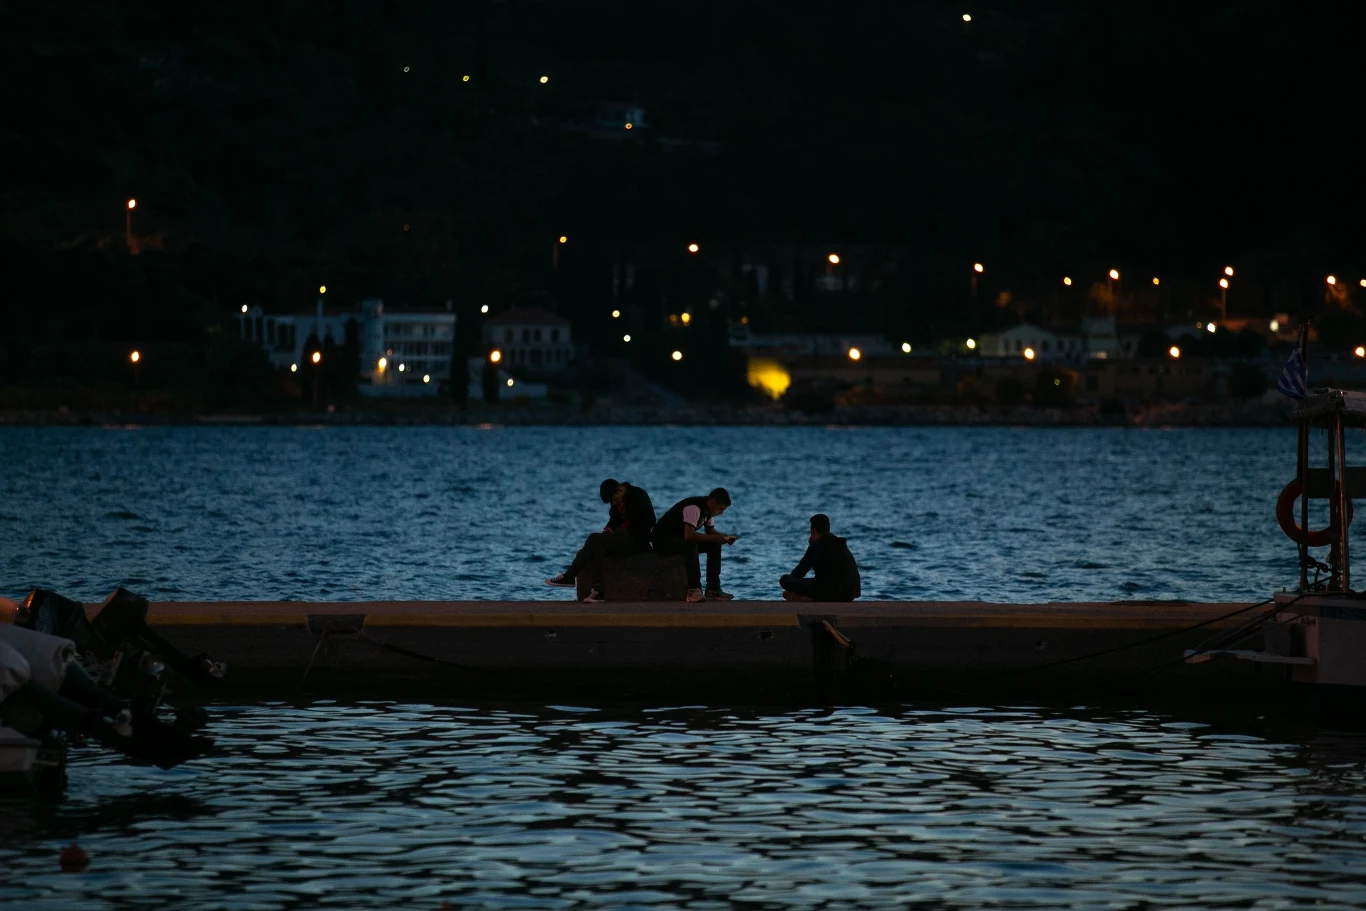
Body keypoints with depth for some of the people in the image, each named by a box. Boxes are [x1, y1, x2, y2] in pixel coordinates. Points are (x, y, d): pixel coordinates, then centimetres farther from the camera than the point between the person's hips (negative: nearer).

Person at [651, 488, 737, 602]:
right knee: (691, 544, -36)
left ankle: (713, 589, -2)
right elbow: (689, 536, -37)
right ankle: (694, 591, -36)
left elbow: (711, 531, 14)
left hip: (681, 539, 10)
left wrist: (725, 537, -6)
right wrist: (714, 538, -31)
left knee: (714, 546, -3)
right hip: (662, 539, -10)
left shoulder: (708, 509, 2)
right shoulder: (694, 508, -28)